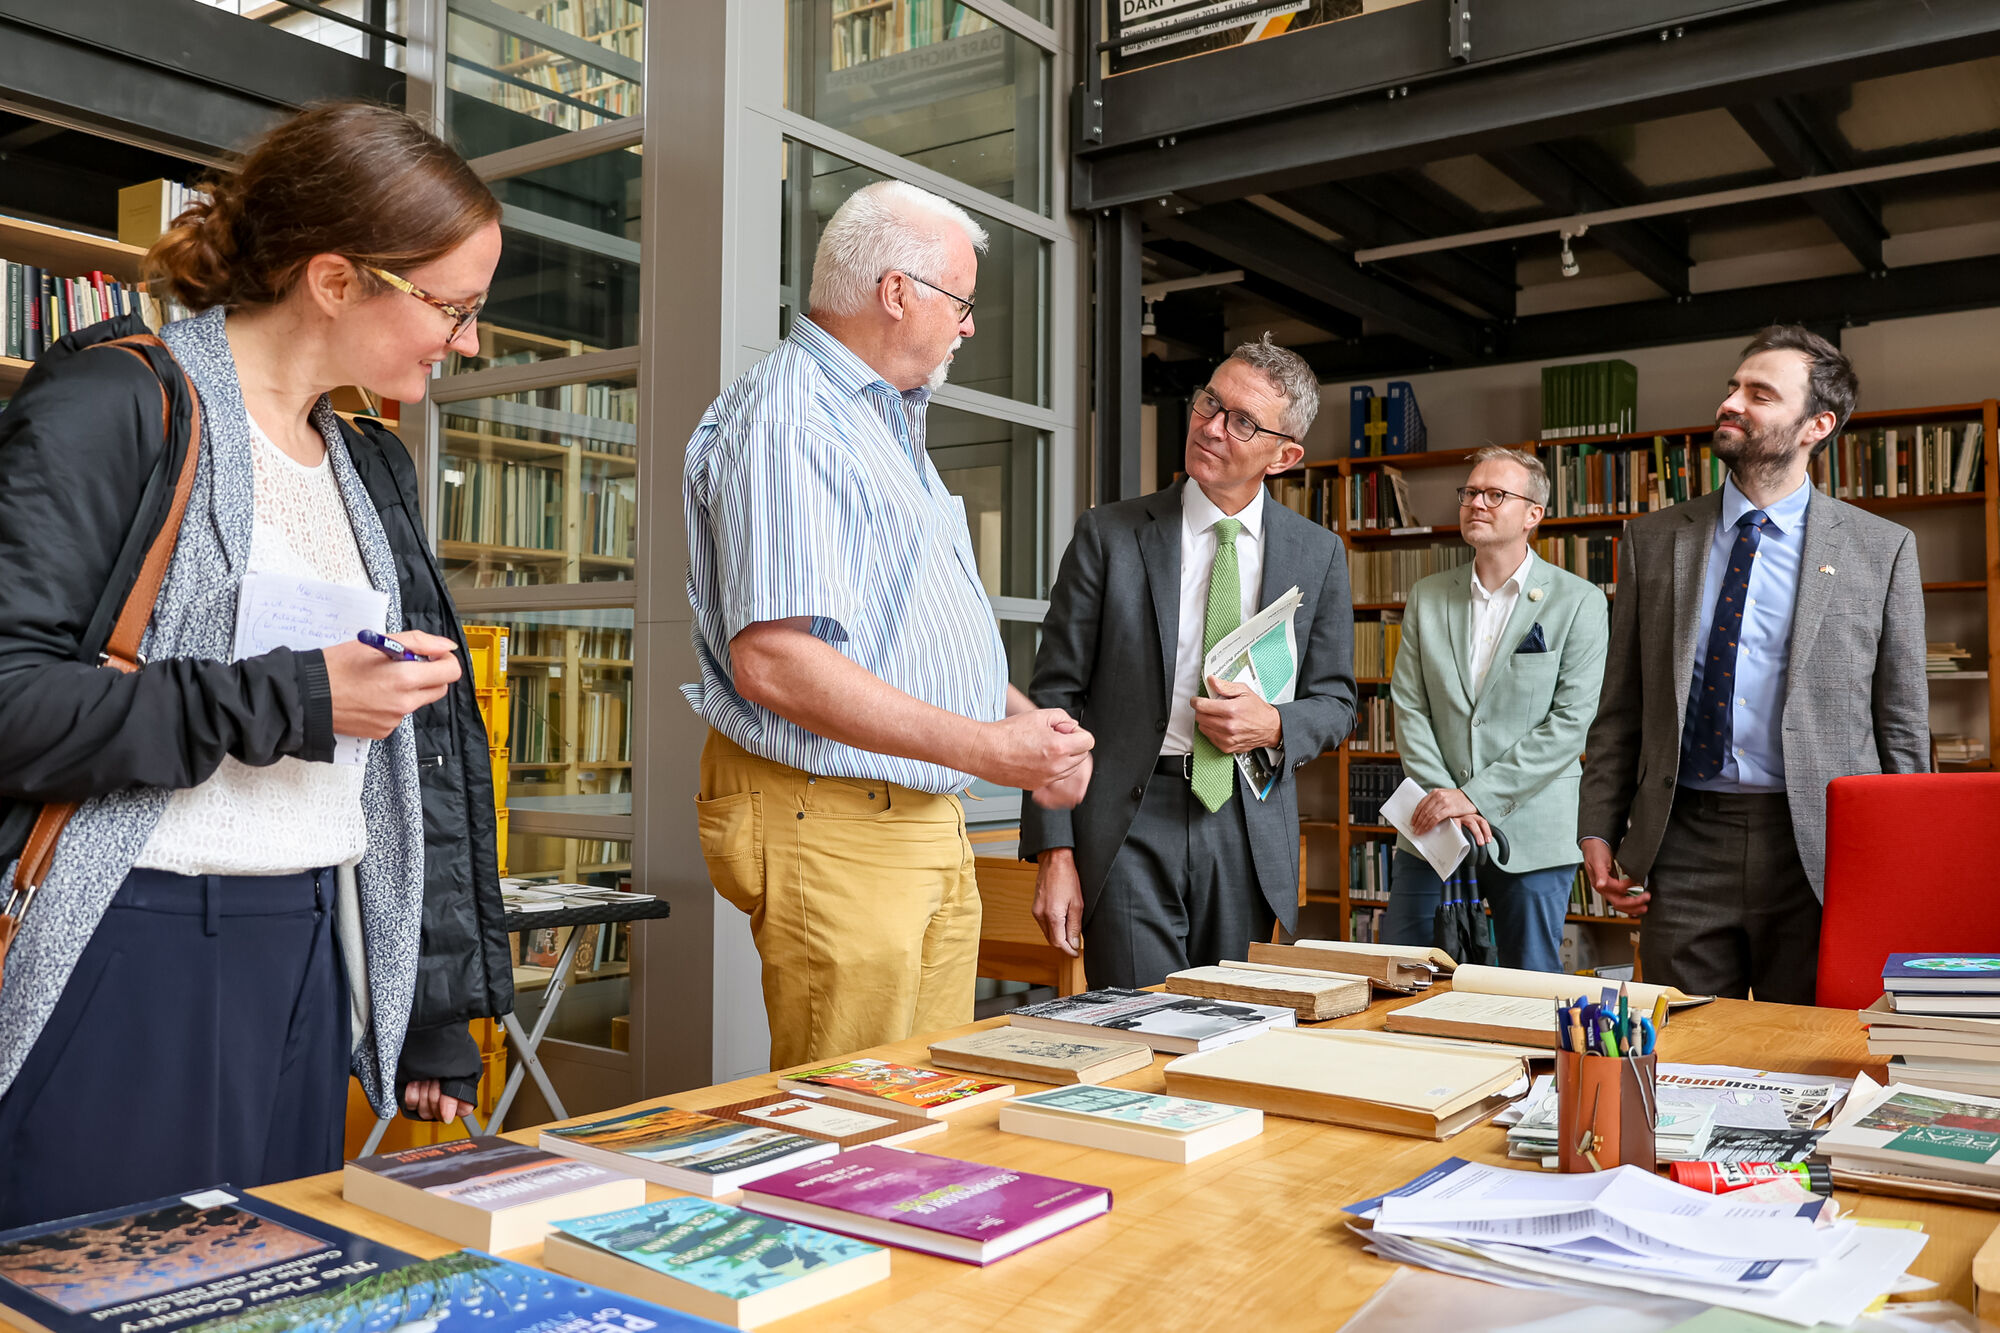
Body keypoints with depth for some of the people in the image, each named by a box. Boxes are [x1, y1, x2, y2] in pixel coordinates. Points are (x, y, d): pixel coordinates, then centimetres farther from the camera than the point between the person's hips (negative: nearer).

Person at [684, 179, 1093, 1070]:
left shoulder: (886, 419, 20)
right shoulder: (785, 419, -14)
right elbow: (774, 664, -24)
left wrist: (1019, 713, 9)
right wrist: (988, 748, -22)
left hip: (927, 822, 10)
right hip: (832, 829, -10)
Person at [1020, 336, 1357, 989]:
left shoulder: (1318, 554, 7)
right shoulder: (1108, 535, 1)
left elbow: (1334, 700, 15)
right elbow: (1055, 695, -1)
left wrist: (1273, 725, -10)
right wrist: (1054, 851, -8)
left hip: (1251, 826, 2)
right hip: (1130, 822, -2)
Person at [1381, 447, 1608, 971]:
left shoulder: (1579, 601, -2)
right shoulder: (1427, 597, 9)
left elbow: (1571, 720, -9)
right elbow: (1409, 708, 4)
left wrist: (1477, 795, -15)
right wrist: (1446, 797, -10)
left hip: (1532, 833, -3)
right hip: (1432, 830, 3)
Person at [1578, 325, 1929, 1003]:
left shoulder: (1882, 549, 4)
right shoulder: (1651, 540, 8)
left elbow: (1903, 726, 5)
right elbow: (1621, 708, 9)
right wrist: (1598, 831, 2)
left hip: (1819, 847, -1)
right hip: (1684, 845, 1)